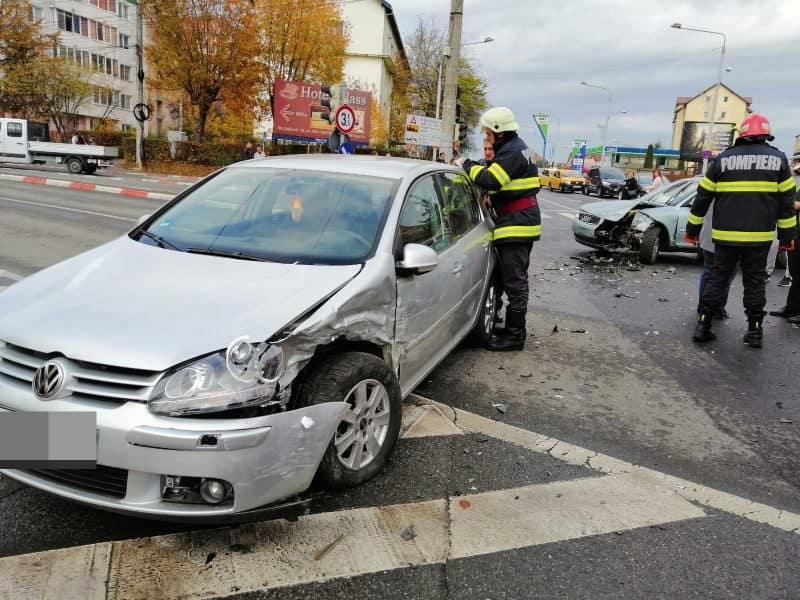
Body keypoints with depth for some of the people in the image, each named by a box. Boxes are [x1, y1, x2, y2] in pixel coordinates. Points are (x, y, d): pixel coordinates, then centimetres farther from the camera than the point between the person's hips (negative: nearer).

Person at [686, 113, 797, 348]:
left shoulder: (723, 159, 3)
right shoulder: (778, 158, 3)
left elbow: (703, 197, 4)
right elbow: (786, 201, 4)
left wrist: (692, 228, 12)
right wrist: (787, 235, 10)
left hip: (725, 234, 0)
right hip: (759, 236, 0)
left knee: (718, 278, 9)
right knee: (755, 282, 10)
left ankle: (703, 325, 6)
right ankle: (755, 331, 13)